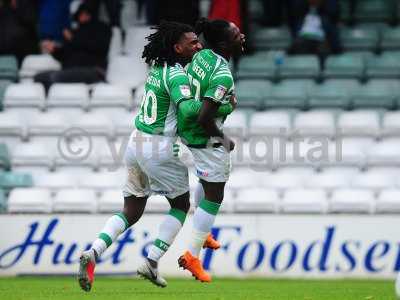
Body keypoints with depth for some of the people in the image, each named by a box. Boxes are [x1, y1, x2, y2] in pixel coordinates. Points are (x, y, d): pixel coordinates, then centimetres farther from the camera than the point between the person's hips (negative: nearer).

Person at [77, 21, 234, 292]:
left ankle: (93, 253, -7)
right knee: (181, 206, 13)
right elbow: (188, 107, -33)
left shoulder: (157, 69, 10)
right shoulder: (177, 76, -16)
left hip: (136, 144, 7)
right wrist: (223, 108, -22)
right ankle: (152, 262, 4)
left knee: (131, 211, 13)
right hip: (160, 148, -7)